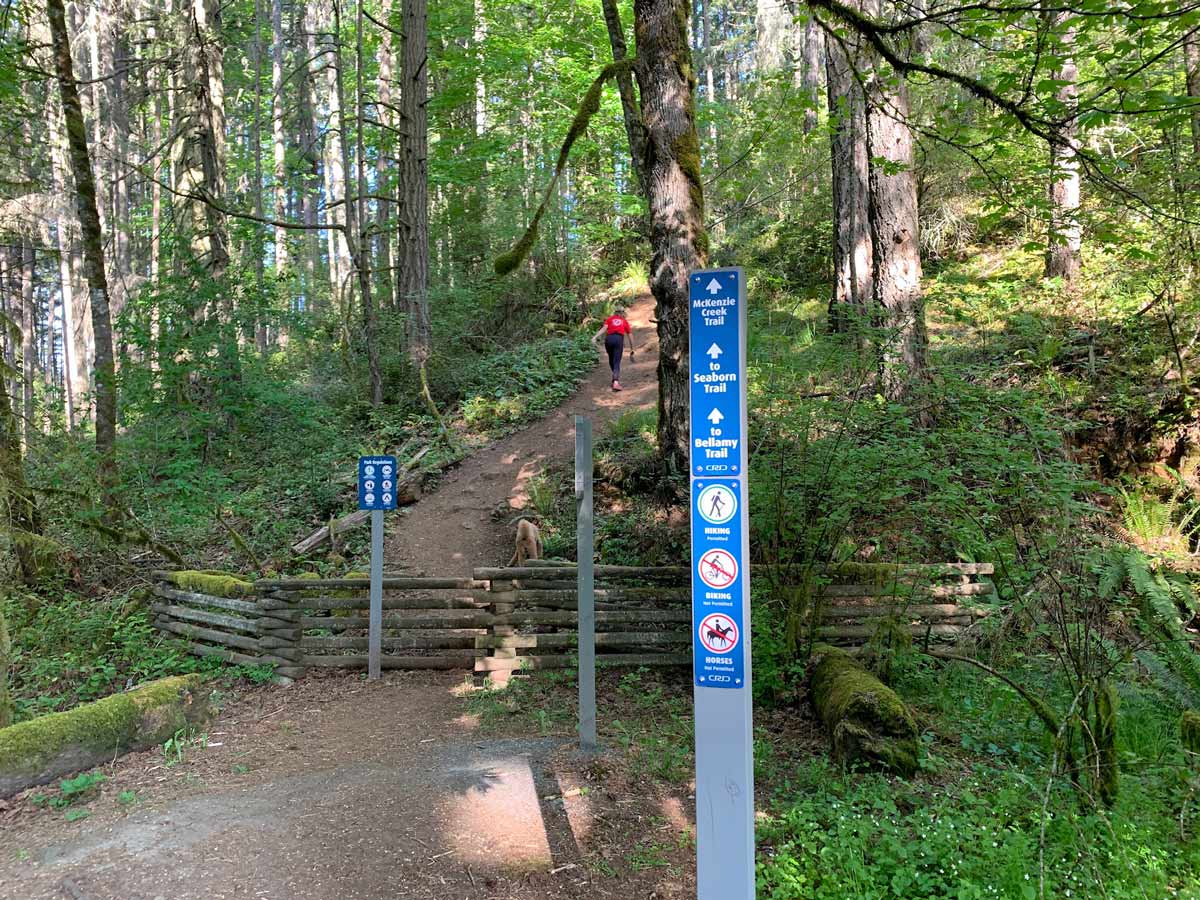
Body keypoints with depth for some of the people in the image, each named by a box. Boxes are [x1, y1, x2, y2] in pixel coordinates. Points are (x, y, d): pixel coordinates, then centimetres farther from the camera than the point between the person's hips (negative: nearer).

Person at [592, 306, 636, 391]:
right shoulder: (625, 321, 24)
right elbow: (630, 336, 24)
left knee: (611, 360, 23)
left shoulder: (609, 319, 23)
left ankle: (616, 378, 34)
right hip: (619, 339, -1)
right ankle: (615, 383, -24)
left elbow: (604, 328, 4)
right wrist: (631, 350, 31)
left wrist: (595, 337, -7)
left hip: (609, 339, 1)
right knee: (616, 362, -6)